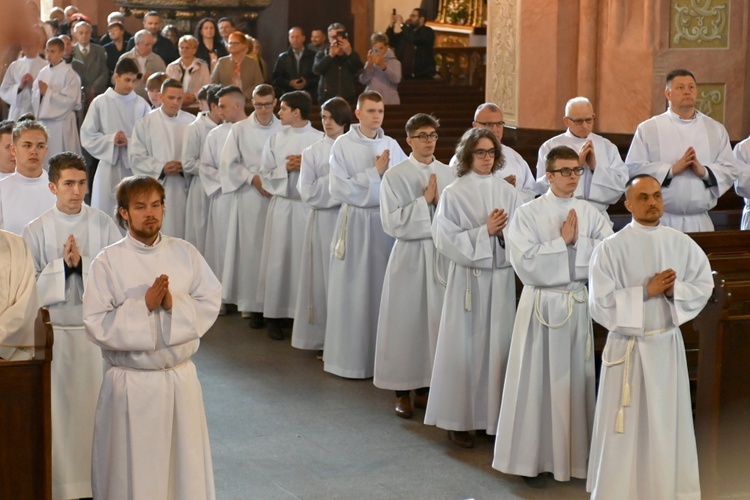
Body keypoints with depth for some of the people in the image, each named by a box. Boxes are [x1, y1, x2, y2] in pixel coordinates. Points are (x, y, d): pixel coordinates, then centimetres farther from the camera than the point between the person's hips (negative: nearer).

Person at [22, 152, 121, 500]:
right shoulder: (35, 231, -1)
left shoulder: (104, 225, -1)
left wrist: (83, 263, -18)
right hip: (55, 330, 0)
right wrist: (61, 265, -17)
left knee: (98, 404, 6)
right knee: (60, 408, 4)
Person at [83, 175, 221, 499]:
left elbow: (211, 302, 0)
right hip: (131, 382, -3)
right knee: (131, 468, 6)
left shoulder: (185, 253, 1)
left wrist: (175, 304, -18)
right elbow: (97, 325, -12)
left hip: (181, 377, 3)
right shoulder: (107, 262, -8)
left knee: (185, 462, 14)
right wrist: (144, 305, -21)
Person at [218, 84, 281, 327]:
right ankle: (255, 305, 6)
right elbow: (229, 164, 3)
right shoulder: (239, 129, 3)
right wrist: (253, 178, -6)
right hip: (249, 196, 0)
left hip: (278, 195, 0)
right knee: (252, 248, 1)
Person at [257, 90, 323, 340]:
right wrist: (285, 168, -9)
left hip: (310, 205, -2)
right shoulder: (276, 139, 7)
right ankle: (274, 315, 10)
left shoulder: (319, 139, -2)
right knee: (278, 259, 4)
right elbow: (265, 174, 7)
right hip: (282, 204, 2)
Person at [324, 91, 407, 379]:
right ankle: (349, 357, 11)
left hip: (387, 222, 3)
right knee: (353, 291, 2)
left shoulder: (392, 146, 5)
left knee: (383, 288, 6)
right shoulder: (343, 145, -4)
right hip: (355, 222, -3)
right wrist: (375, 173, -11)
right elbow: (338, 188, -11)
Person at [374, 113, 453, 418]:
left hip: (442, 256, 3)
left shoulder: (449, 174, 5)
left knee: (436, 320, 7)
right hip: (410, 255, -3)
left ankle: (424, 389, 20)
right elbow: (392, 223, -13)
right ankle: (403, 392, 12)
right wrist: (425, 201, -14)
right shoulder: (395, 176, -5)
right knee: (406, 321, 1)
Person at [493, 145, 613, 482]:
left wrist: (576, 241, -15)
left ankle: (576, 454, 19)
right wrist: (563, 241, -15)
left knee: (576, 378, 8)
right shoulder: (527, 215, -6)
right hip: (542, 305, -3)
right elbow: (526, 265, -17)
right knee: (539, 379, 3)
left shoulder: (591, 214, 4)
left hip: (580, 305, 3)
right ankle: (533, 456, 12)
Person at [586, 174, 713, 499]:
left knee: (668, 422, 10)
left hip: (668, 344, 3)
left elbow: (705, 285, 4)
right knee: (624, 426, 2)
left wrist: (675, 291, -15)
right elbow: (600, 304, -14)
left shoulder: (682, 244, 1)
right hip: (627, 347, -3)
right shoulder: (610, 248, -10)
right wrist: (645, 292, -20)